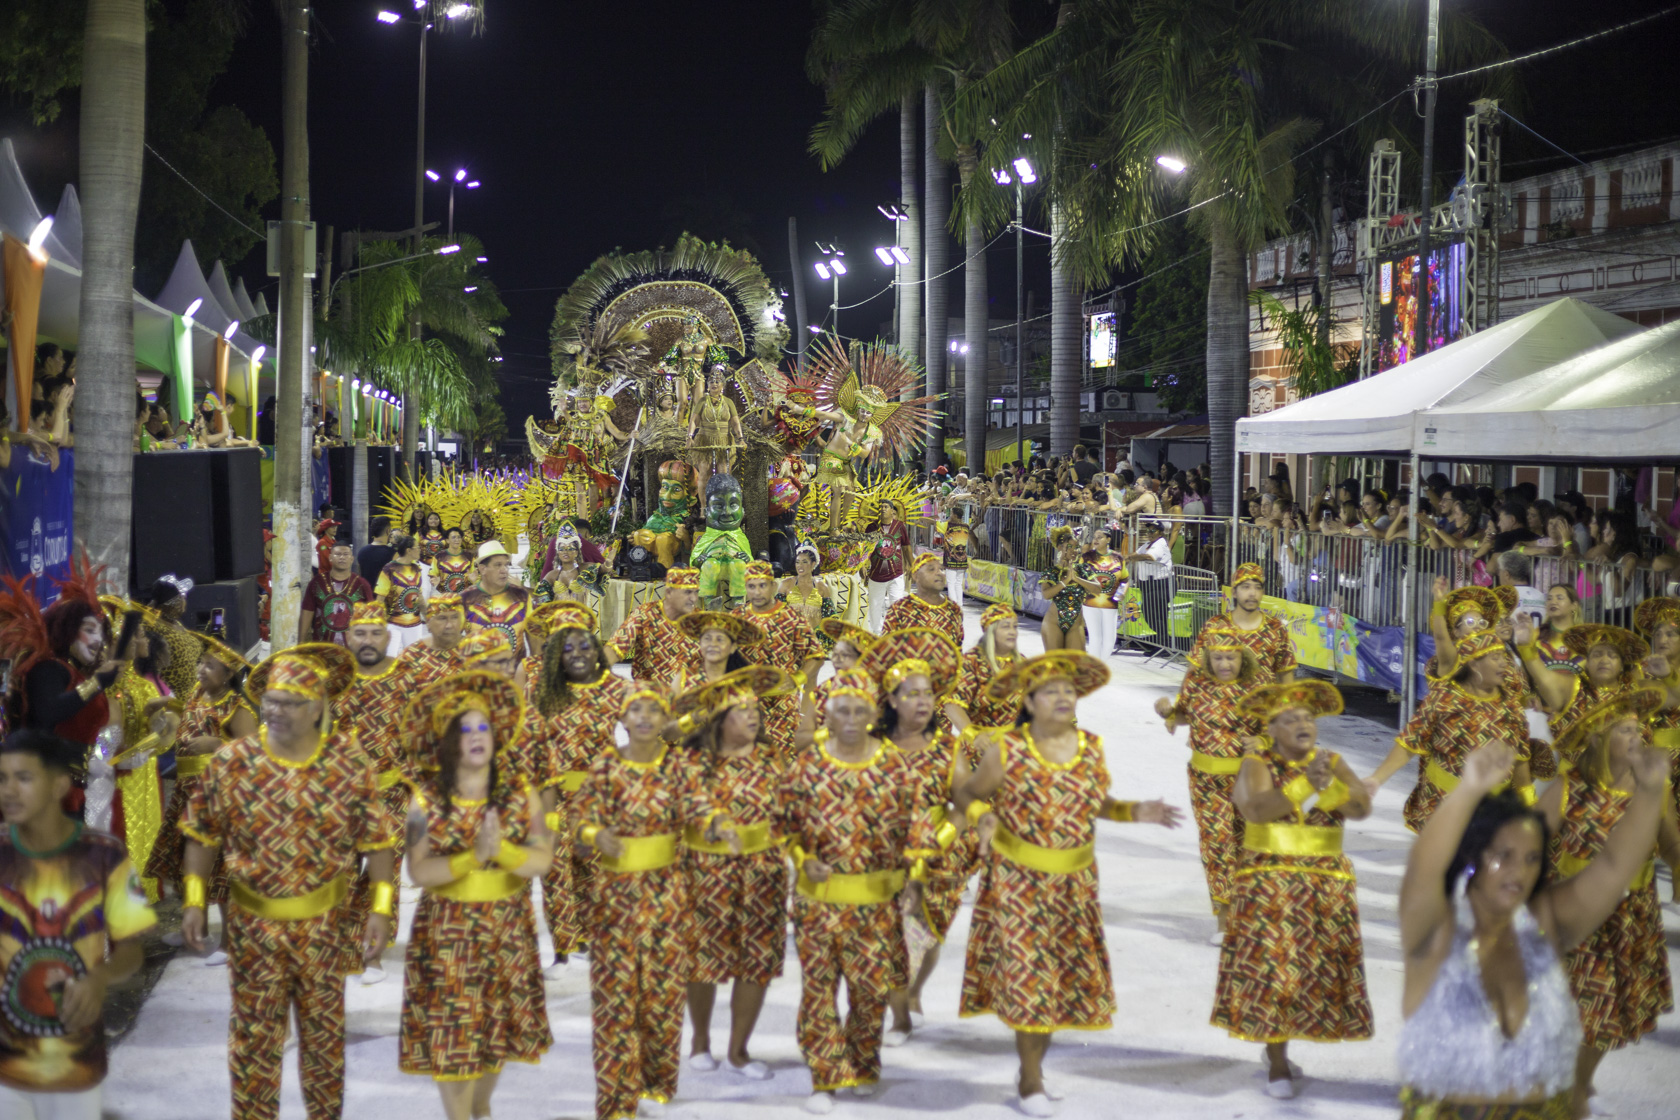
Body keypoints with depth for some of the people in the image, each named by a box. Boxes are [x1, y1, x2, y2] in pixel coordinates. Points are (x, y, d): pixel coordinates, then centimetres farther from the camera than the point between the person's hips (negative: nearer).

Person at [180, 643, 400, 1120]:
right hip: (253, 924, 0)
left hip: (323, 924, 0)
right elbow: (203, 836, 1)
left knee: (325, 1033, 14)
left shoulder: (349, 763, -8)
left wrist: (381, 909, -9)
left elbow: (378, 841, -4)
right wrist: (193, 900, -4)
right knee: (254, 1035, 8)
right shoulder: (232, 763, -8)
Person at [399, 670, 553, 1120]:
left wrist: (502, 850, -28)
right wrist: (472, 857, -27)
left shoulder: (521, 794, -3)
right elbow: (419, 871, -14)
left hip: (507, 929, 2)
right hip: (446, 931, -2)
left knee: (498, 1026, 14)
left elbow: (542, 860, -10)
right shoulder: (426, 799, -8)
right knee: (450, 1031, -1)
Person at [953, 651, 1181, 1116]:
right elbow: (968, 795, 0)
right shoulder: (1007, 751, -11)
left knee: (1068, 973, 9)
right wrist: (981, 817, -20)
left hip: (1073, 882, 4)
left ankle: (1031, 1066, 27)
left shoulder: (1091, 748, 0)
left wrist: (1136, 812, -5)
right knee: (1026, 971, -3)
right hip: (1017, 880, -4)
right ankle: (1031, 1081, 11)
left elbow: (1096, 804, 11)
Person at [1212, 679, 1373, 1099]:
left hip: (1327, 884, 4)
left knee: (1319, 971, 7)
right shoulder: (1258, 764, -5)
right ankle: (1277, 1065, 2)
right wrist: (1304, 784, -33)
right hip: (1268, 883, -4)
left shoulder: (1333, 763, 5)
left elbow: (1361, 810, -9)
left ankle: (1278, 1047, 26)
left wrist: (1329, 782, -27)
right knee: (1271, 968, -7)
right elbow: (1255, 808, -24)